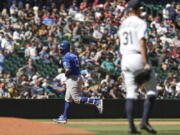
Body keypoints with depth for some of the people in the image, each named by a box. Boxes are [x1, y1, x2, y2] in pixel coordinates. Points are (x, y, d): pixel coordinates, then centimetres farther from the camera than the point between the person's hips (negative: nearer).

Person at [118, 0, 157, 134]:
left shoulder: (123, 24, 16)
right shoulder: (140, 23, -7)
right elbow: (142, 43, -18)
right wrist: (146, 63, -20)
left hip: (125, 59, 7)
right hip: (139, 58, -7)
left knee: (131, 93, 5)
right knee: (152, 90, 2)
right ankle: (145, 121, -11)